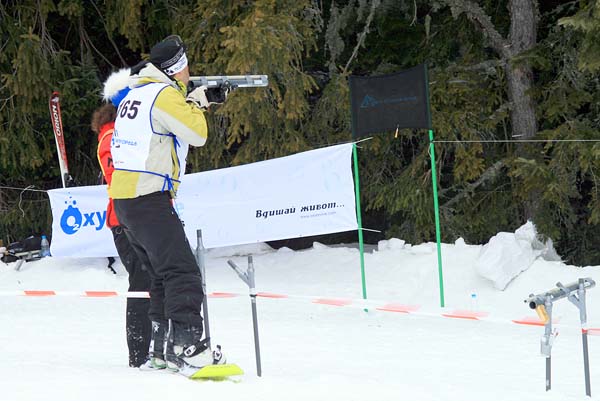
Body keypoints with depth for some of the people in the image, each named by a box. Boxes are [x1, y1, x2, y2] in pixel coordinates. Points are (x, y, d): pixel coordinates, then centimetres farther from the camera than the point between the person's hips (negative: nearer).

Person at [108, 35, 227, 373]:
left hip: (124, 198, 10)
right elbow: (197, 134, -12)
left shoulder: (136, 94, 18)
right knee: (183, 274, -13)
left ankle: (162, 350, 16)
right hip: (150, 197, -10)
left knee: (164, 275, 16)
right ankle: (190, 348, -23)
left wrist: (197, 99, 26)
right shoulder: (165, 95, -11)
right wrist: (196, 103, 5)